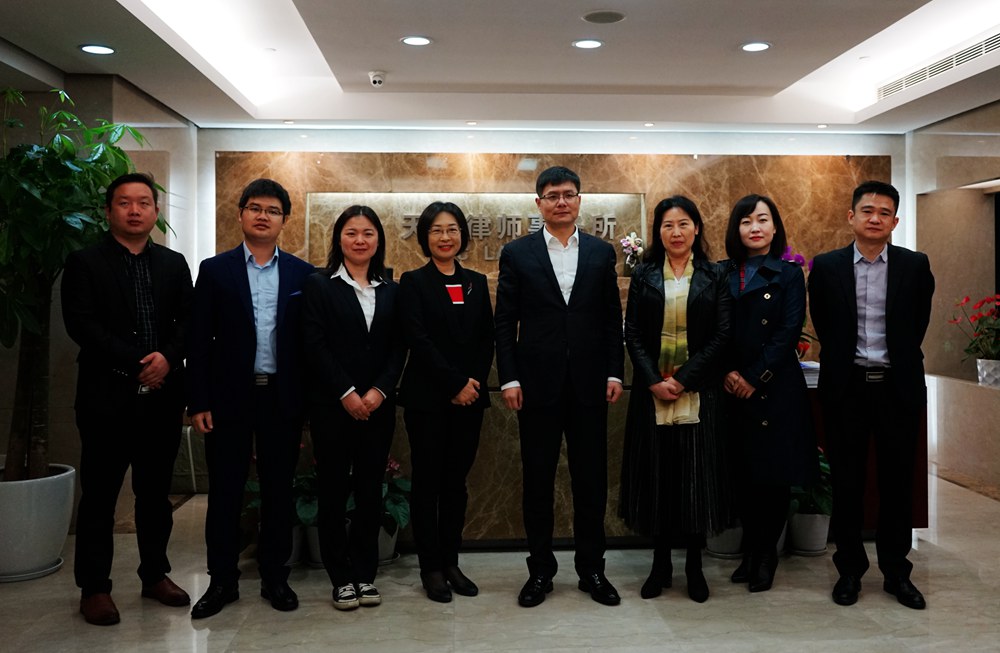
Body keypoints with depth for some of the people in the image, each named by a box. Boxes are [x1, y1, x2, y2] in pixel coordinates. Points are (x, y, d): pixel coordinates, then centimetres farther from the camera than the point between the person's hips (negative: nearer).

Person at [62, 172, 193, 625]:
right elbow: (81, 324, -9)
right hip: (107, 395, -3)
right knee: (100, 493, 3)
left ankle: (155, 574, 24)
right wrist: (136, 365, -14)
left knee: (155, 490, 12)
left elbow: (188, 320, 6)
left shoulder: (174, 264, 13)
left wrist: (167, 357, -13)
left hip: (163, 394, 3)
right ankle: (94, 587, 14)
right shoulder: (84, 263, 2)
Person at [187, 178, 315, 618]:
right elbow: (200, 341, -1)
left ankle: (275, 577, 23)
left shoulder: (302, 274, 5)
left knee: (279, 490, 9)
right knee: (225, 491, 7)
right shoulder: (215, 270, 2)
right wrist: (199, 402, -6)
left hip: (283, 398, 1)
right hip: (229, 397, -1)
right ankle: (222, 580, 21)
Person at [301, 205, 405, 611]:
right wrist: (347, 394, -12)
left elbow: (398, 348, 5)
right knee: (333, 490, 3)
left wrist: (380, 390, -9)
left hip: (378, 405, 3)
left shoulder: (391, 290, 11)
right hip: (331, 405, -2)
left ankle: (365, 573, 18)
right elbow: (315, 345, -6)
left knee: (370, 490, 6)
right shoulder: (319, 285, 2)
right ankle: (342, 577, 14)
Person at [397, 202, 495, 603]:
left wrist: (475, 382, -7)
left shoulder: (477, 283, 11)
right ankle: (431, 567, 13)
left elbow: (487, 340, 8)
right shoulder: (413, 282, -1)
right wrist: (456, 383, -14)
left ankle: (451, 561, 20)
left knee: (456, 481, 9)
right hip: (427, 398, -4)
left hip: (470, 397, 4)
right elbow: (418, 340, -10)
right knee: (428, 482, 3)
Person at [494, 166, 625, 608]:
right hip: (537, 384, -1)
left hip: (589, 384, 1)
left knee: (591, 479, 8)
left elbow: (613, 319, 8)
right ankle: (540, 570, 20)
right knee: (537, 481, 7)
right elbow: (504, 322, 1)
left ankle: (592, 569, 22)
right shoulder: (517, 253, 2)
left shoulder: (601, 253, 7)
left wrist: (615, 372, 1)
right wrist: (509, 378, -6)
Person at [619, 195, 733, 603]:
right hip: (651, 392, 1)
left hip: (698, 392, -1)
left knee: (697, 476, 2)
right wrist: (654, 381, -10)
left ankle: (694, 565, 16)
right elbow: (632, 334, 2)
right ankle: (660, 564, 17)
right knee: (656, 475, 5)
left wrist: (682, 379, -11)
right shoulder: (643, 275, 7)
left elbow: (721, 336, -3)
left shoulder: (714, 276, 4)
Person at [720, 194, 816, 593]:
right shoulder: (723, 275, 9)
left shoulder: (789, 275, 2)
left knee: (774, 473, 2)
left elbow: (789, 332, -7)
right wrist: (728, 373, -10)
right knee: (742, 472, 6)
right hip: (732, 389, 2)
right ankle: (750, 550, 19)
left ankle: (766, 555, 15)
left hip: (776, 389, -2)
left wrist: (754, 378, -12)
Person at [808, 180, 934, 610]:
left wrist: (900, 360, 13)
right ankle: (849, 570, 20)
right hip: (846, 386, 0)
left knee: (897, 482, 8)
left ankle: (896, 572, 22)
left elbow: (918, 323, 11)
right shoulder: (826, 267, 0)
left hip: (898, 386, 0)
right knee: (847, 482, 7)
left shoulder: (915, 266, 0)